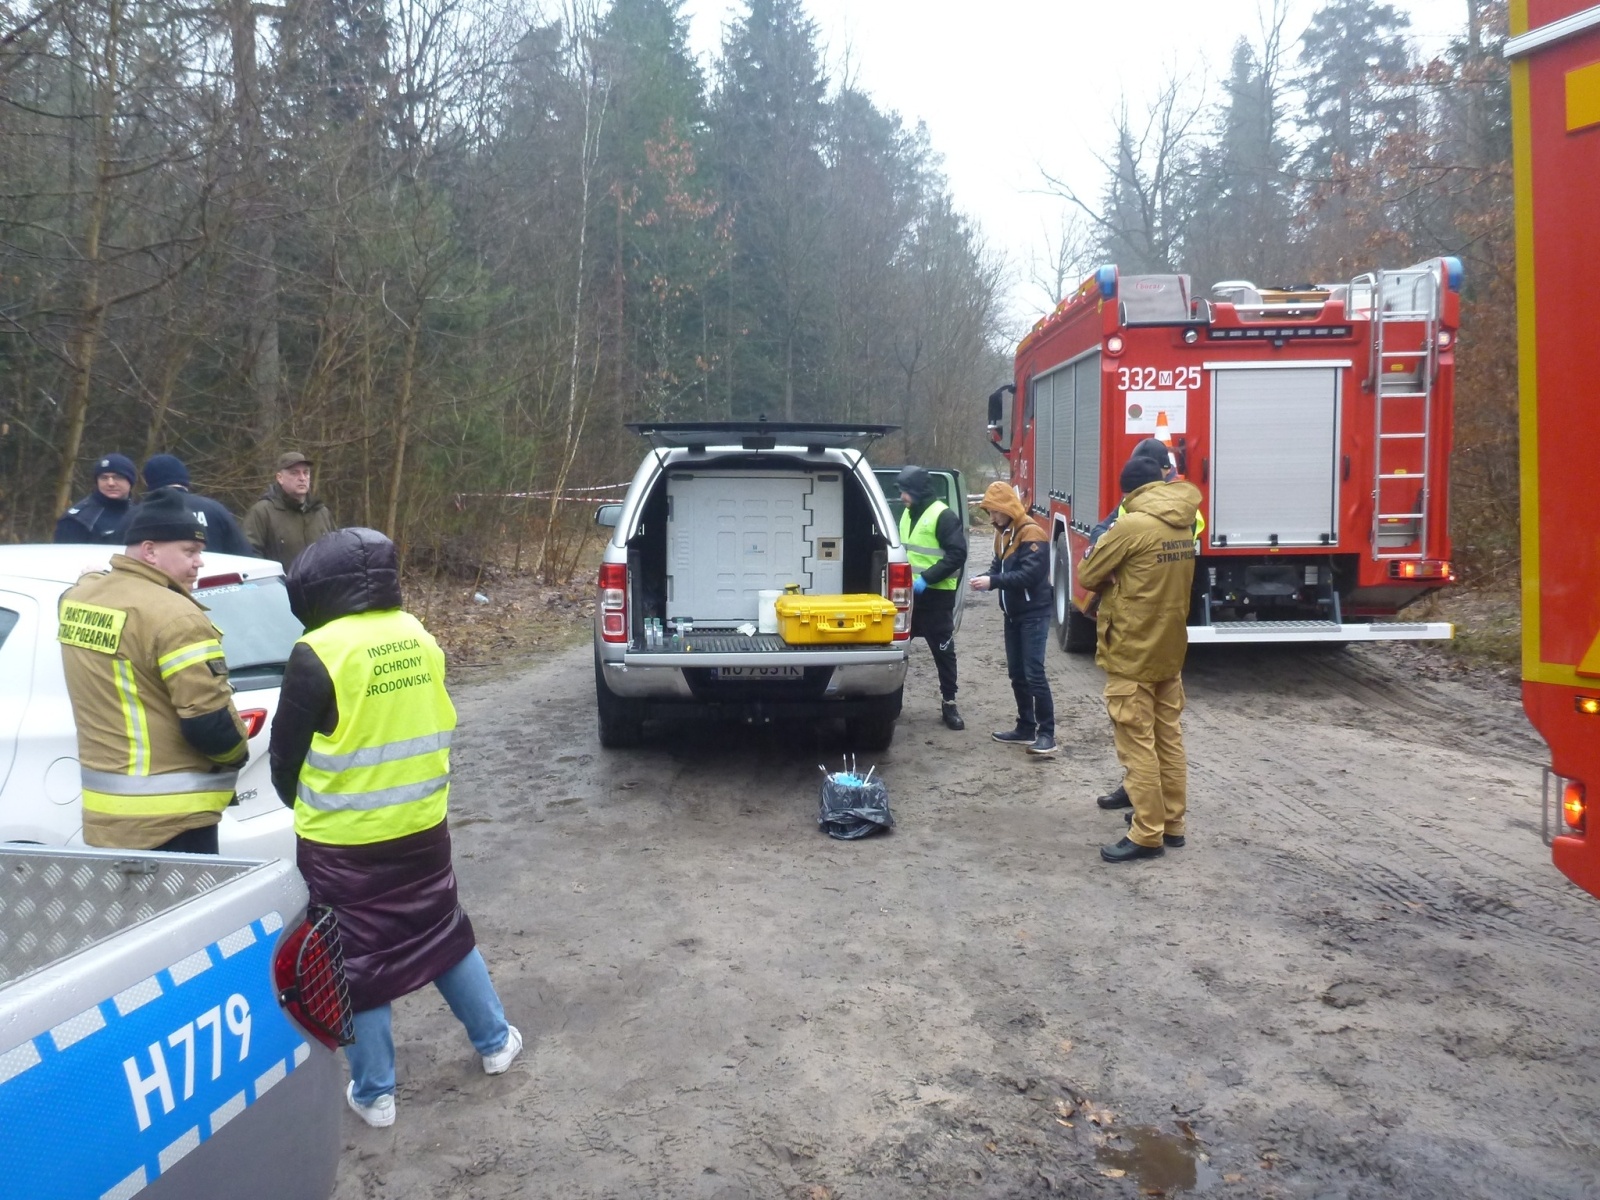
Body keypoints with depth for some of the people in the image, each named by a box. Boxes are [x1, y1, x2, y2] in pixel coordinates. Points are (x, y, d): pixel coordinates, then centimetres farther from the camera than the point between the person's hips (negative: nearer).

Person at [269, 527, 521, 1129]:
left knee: (356, 961, 10)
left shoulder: (319, 654, -18)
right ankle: (495, 1042, 34)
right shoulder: (420, 638, -1)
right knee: (447, 934, 22)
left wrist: (305, 808, 13)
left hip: (344, 842, -5)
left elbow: (286, 754, -6)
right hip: (422, 826, 5)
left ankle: (374, 1093, 22)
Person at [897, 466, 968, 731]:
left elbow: (957, 555, -18)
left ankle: (949, 703, 12)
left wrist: (926, 578, -22)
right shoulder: (908, 514, 13)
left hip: (936, 596, -8)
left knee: (943, 651, 2)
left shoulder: (943, 515, -12)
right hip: (910, 593, 8)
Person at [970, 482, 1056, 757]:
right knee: (1017, 673, 12)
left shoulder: (1032, 533, -16)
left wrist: (993, 582, -26)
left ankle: (1047, 733, -7)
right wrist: (986, 579, -6)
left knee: (1034, 674, -11)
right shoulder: (1003, 533, 13)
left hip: (1034, 613, -9)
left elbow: (1031, 574, -25)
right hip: (1013, 613, 9)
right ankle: (1026, 728, 21)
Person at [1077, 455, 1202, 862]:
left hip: (1132, 653, -8)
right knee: (1169, 738, 14)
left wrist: (1110, 576, 9)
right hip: (1169, 649, 8)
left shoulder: (1132, 526, -19)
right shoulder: (1182, 525, 6)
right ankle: (1172, 822, 24)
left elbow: (1088, 576, -11)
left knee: (1138, 745, -2)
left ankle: (1148, 834, 3)